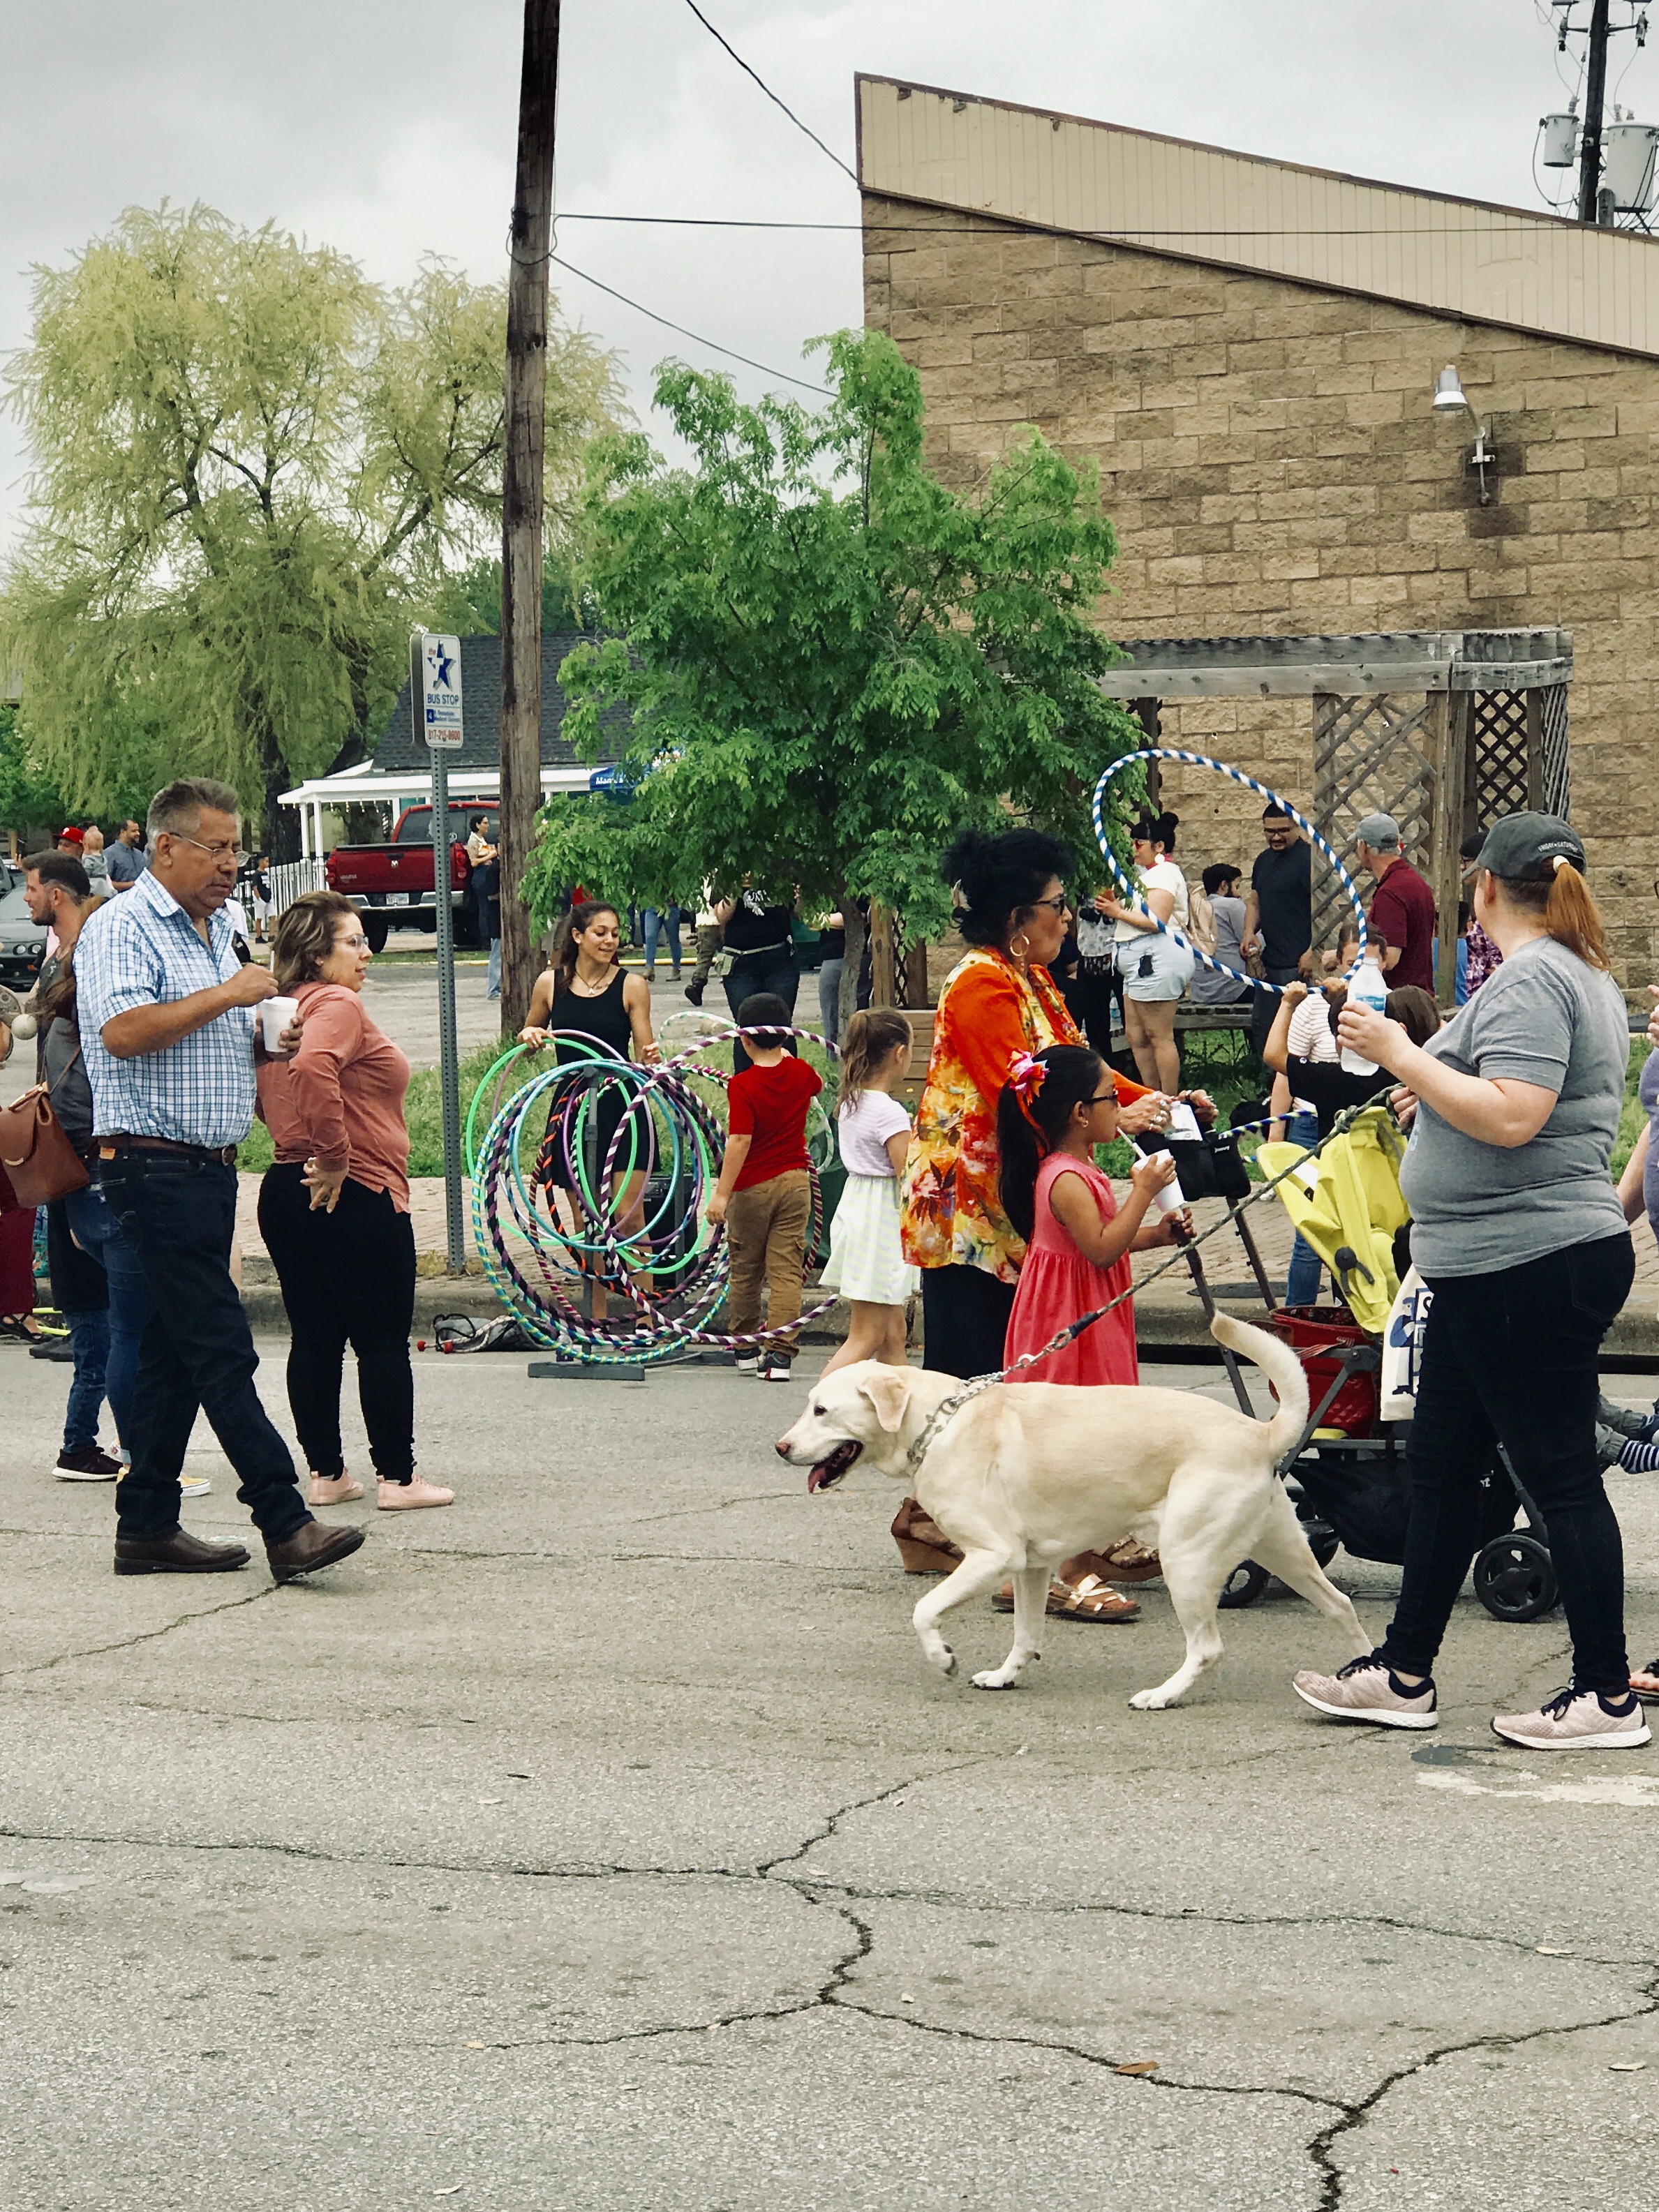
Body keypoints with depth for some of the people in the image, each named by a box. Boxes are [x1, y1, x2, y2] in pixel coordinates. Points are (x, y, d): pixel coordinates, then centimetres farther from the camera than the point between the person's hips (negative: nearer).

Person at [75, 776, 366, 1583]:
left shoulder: (215, 932, 19)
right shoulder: (121, 926, -8)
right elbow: (122, 1031, -24)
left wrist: (267, 1040, 9)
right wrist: (226, 995, -17)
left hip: (210, 1167, 9)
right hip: (154, 1166, -9)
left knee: (175, 1350, 10)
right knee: (221, 1349, -12)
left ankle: (147, 1528, 16)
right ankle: (286, 1524, -15)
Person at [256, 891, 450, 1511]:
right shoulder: (338, 1004, -14)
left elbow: (263, 1094, 21)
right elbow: (313, 1067, -33)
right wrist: (334, 1156, -25)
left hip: (287, 1188, 9)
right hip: (356, 1196, -9)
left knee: (315, 1340, 12)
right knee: (383, 1341, 0)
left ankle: (326, 1472, 16)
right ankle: (397, 1476, 5)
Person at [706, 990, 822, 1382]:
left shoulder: (742, 1085, -16)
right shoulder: (801, 1073, -1)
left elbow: (739, 1141, -22)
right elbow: (818, 1084, 25)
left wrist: (722, 1193, -21)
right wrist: (785, 1057, 39)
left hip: (753, 1187, -3)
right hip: (795, 1181, 3)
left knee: (745, 1271, 14)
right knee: (786, 1271, 0)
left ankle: (744, 1347, 28)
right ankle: (780, 1354, -10)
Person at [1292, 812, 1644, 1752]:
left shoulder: (1531, 980, -16)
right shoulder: (1584, 974, 17)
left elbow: (1512, 1118, -26)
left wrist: (1403, 1056, -18)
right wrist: (1433, 1089, 28)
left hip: (1531, 1268, -11)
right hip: (1493, 1270, 11)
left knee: (1561, 1475, -5)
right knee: (1441, 1466, 14)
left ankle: (1608, 1697, 2)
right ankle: (1405, 1673, 21)